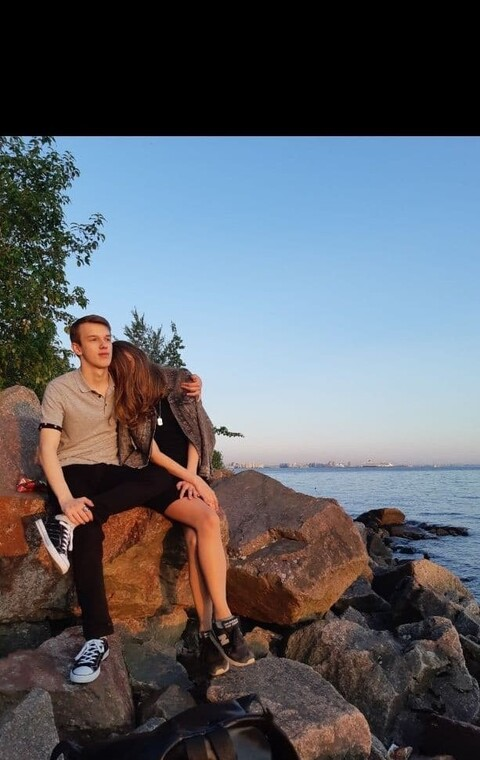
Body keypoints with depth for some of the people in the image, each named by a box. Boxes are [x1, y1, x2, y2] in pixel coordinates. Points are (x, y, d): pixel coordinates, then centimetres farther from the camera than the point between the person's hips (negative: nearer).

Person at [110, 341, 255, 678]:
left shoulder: (178, 383, 7)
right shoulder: (126, 405, 2)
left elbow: (196, 431, 5)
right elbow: (153, 455, -4)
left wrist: (192, 476, -7)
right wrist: (196, 483, -13)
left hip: (189, 476, 2)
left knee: (195, 535, -27)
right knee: (207, 520, -29)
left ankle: (207, 631, -25)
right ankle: (224, 621, -27)